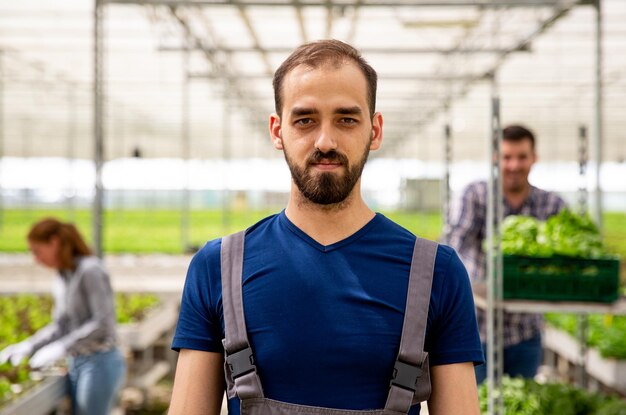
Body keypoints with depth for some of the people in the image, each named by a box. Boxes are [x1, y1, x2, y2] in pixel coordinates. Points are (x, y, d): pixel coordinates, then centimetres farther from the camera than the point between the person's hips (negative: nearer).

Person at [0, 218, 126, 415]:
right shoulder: (62, 278, 9)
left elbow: (103, 323, -20)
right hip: (77, 364, 8)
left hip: (99, 363, -8)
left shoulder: (90, 271, -14)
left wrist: (60, 348, -20)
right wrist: (27, 346, 6)